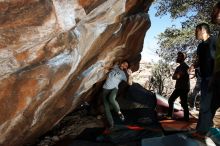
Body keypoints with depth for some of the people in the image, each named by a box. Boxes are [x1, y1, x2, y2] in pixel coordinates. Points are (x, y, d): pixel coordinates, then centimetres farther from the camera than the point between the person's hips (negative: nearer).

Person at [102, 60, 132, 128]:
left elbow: (130, 83, -9)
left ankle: (119, 112, -11)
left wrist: (129, 75, -21)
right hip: (105, 88, 3)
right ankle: (111, 125, 3)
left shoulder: (123, 74, 3)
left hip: (114, 88, -3)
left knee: (111, 99, -36)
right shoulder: (115, 67, 11)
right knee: (106, 108, -3)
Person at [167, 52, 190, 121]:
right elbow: (174, 77, 12)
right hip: (178, 88, 9)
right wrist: (177, 76, -7)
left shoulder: (184, 66, -11)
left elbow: (177, 76, -17)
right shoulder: (178, 67, 18)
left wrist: (176, 75, 1)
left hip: (184, 88, -9)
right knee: (171, 100, 10)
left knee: (184, 103, -6)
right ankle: (170, 115, 16)